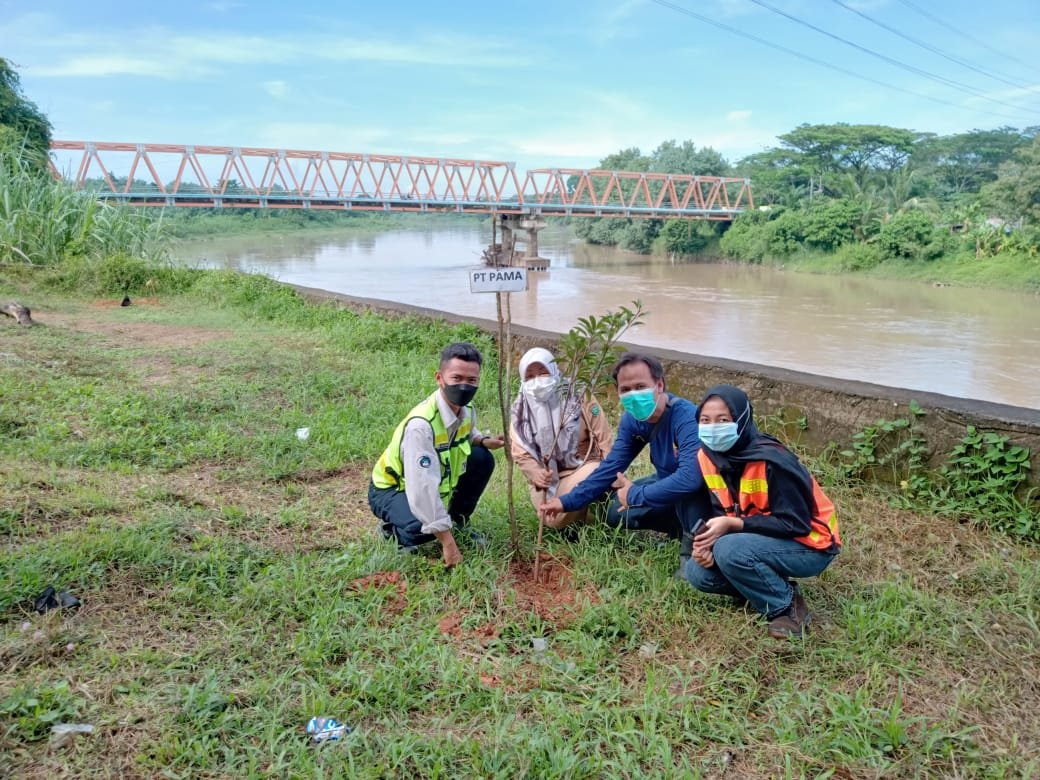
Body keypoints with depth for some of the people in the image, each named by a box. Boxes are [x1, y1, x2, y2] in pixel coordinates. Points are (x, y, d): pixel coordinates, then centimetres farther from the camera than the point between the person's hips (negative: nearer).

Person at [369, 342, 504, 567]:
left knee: (482, 458, -9)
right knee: (423, 527, -35)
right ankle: (394, 530, 1)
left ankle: (458, 521, 11)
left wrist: (484, 441, -10)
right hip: (390, 490, -7)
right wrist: (448, 543, -36)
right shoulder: (421, 423, -36)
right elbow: (423, 488, -38)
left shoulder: (467, 410, -10)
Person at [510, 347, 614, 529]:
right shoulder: (520, 410, -1)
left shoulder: (577, 395, -8)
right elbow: (520, 453, 0)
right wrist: (535, 473, -21)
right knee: (554, 520, -21)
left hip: (583, 466, -2)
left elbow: (604, 436, -7)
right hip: (547, 476, 3)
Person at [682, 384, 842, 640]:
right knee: (698, 572, -8)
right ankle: (772, 585, 7)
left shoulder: (771, 461, -28)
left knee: (730, 551, -31)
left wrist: (732, 525, -28)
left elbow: (794, 523, -25)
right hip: (760, 541, 7)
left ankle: (787, 606, -8)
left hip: (809, 545, -7)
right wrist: (708, 537, -18)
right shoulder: (708, 456, -5)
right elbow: (721, 512, 4)